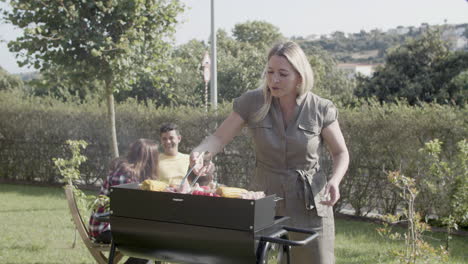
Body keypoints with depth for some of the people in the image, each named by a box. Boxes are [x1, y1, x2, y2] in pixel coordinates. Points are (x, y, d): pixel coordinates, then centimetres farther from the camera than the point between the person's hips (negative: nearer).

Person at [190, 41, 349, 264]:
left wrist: (334, 181, -18)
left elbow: (341, 153, 2)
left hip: (309, 205, 0)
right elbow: (219, 138, -7)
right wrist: (198, 152, -29)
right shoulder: (252, 102, -8)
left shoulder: (321, 109, -9)